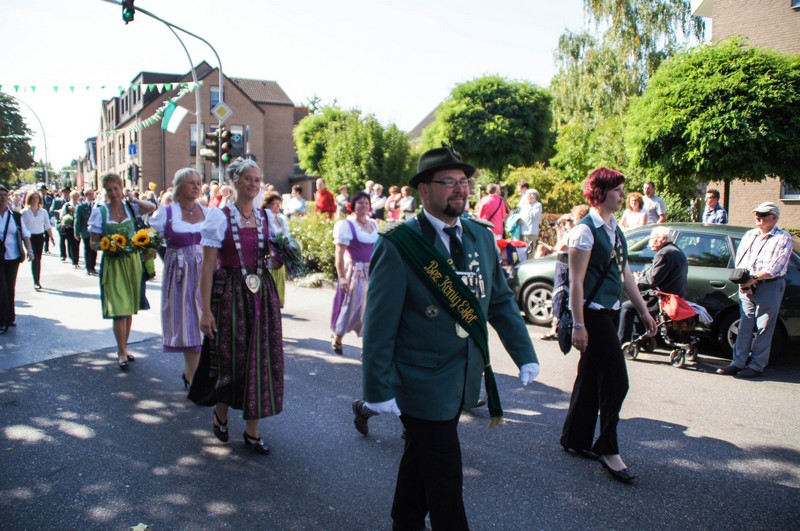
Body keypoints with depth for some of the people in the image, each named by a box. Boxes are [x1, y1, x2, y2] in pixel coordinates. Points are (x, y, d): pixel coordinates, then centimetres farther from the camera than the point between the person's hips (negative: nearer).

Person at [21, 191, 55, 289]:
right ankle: (36, 282, -12)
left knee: (38, 259, 6)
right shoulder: (25, 212, 0)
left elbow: (47, 225, 8)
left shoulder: (43, 211, 7)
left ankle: (38, 281, 14)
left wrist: (51, 237, 0)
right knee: (34, 259, -13)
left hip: (40, 237, 3)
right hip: (29, 237, -3)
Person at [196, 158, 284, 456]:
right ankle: (220, 413, 34)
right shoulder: (220, 216, -6)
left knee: (260, 358, 5)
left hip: (262, 294, 4)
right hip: (230, 294, -4)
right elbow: (208, 266, -10)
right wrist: (205, 310, -14)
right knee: (232, 358, 4)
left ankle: (252, 431, 17)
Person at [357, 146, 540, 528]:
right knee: (445, 481, 3)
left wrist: (525, 355, 2)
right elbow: (379, 324, -16)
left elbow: (501, 301, 8)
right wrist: (378, 390, -16)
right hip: (422, 385, -6)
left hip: (464, 380, 6)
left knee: (420, 460, 24)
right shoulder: (398, 245, -15)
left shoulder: (481, 237, 4)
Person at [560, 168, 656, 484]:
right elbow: (576, 280, -16)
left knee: (592, 377, 14)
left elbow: (625, 274, 17)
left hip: (610, 312, 9)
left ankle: (575, 439, 27)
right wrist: (578, 325, -19)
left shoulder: (615, 229, 13)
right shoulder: (585, 229, -13)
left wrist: (643, 311, 17)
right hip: (592, 313, -9)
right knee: (616, 380, -6)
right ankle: (608, 449, 9)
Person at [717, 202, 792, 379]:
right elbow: (739, 259, 9)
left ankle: (756, 366, 7)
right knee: (744, 327, 7)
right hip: (747, 287, 5)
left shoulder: (783, 238, -1)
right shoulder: (749, 235, 15)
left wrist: (754, 278, -20)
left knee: (763, 329, 0)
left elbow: (776, 266, -13)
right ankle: (738, 363, 11)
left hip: (769, 287, -5)